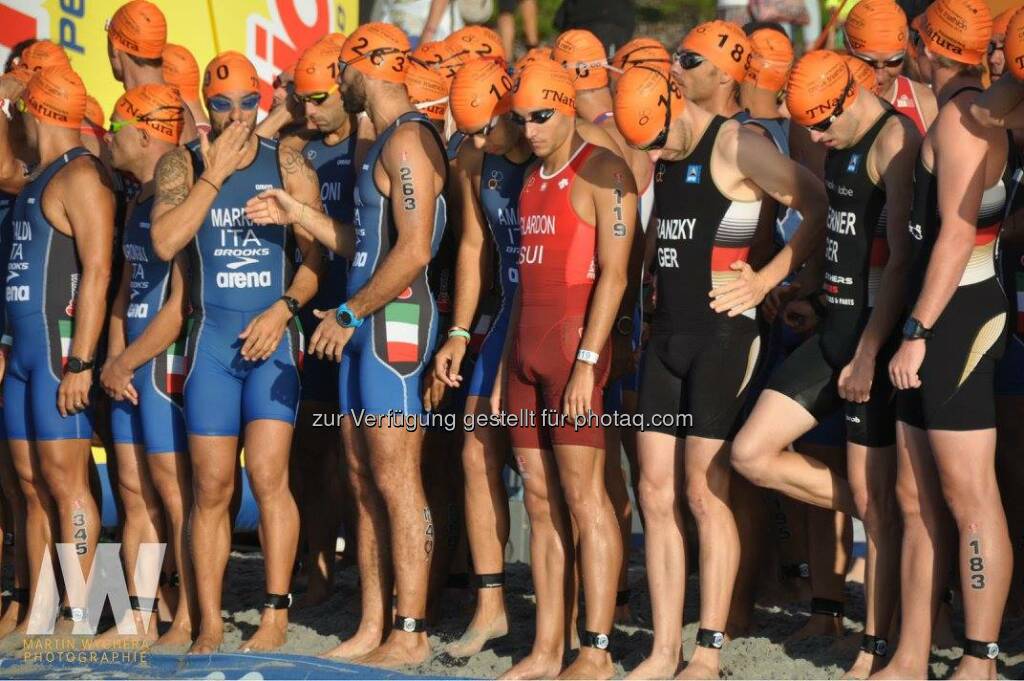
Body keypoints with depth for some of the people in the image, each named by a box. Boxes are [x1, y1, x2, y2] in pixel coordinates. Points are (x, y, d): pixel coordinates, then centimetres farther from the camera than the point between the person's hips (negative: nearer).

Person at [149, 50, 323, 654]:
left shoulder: (288, 165, 4)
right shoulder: (182, 165, 4)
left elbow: (316, 254, 2)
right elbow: (165, 242, -12)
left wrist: (283, 310, -12)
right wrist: (215, 174, -14)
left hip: (273, 335, -1)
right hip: (212, 338, 1)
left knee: (269, 476, -11)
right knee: (212, 487, 2)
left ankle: (277, 613, -4)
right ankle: (210, 622, 7)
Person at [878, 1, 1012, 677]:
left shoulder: (961, 118, -12)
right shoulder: (984, 115, 18)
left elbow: (956, 234, -18)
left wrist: (918, 331, -19)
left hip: (957, 316, -10)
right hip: (946, 320, 10)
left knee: (969, 499, -7)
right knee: (918, 498, 11)